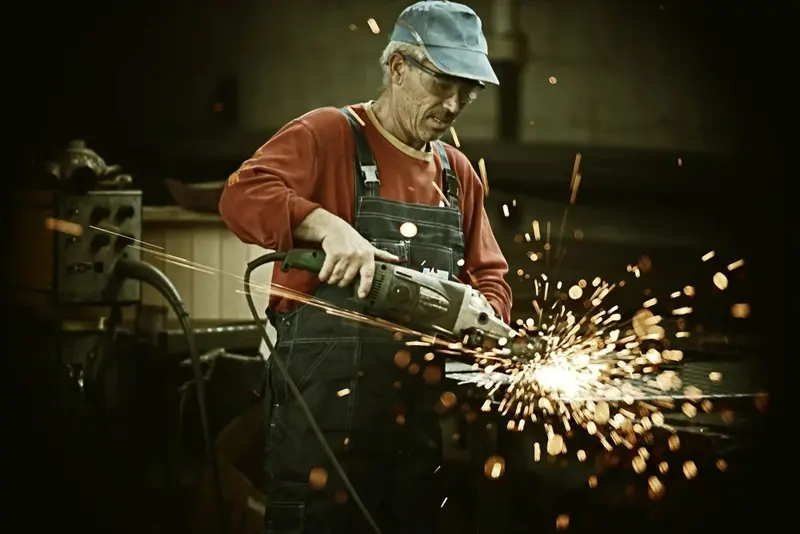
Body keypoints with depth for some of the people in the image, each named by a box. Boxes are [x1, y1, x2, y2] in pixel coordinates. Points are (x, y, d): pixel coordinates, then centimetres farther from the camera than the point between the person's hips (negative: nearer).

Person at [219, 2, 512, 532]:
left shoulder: (459, 173, 15)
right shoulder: (328, 134, -4)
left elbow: (490, 276, 19)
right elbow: (244, 194, -19)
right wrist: (327, 224, -32)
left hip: (421, 410, 6)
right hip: (326, 403, -6)